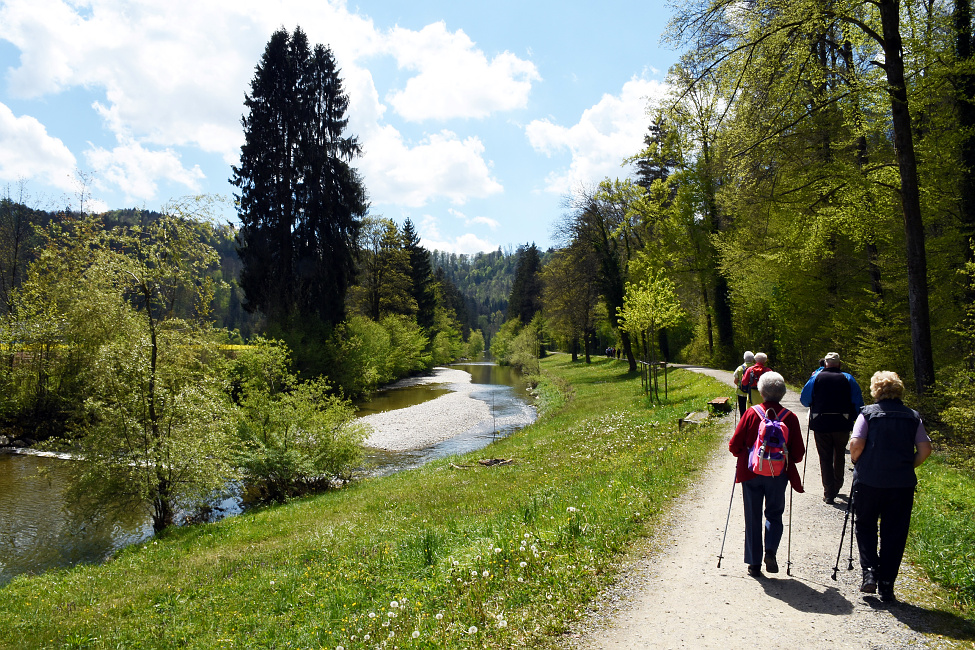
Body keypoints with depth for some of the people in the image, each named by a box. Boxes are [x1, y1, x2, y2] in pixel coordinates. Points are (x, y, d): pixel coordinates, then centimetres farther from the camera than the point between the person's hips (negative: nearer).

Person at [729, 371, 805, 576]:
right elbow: (798, 453, -1)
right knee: (774, 514, 17)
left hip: (751, 473, 0)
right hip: (778, 475, 1)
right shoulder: (790, 417, -5)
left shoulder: (751, 413, -7)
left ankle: (754, 563, 14)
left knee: (753, 518, 10)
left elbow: (734, 446, -6)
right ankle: (770, 552, -4)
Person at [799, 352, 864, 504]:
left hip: (821, 424, -1)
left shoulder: (816, 377, -2)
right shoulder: (848, 378, 0)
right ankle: (837, 486, 33)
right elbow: (858, 403, 0)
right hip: (842, 425, 1)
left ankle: (829, 494, 3)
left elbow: (804, 400, 1)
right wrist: (853, 418, 13)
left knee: (825, 458, 5)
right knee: (839, 456, 20)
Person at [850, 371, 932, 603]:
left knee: (865, 526, 18)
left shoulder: (868, 413, -4)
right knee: (894, 534, 10)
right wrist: (907, 467, 13)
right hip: (902, 484, 2)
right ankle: (886, 587, 13)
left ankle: (870, 572, 4)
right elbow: (925, 449, 0)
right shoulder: (913, 416, 6)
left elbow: (856, 444, -14)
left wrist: (856, 462, 4)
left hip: (868, 481, -2)